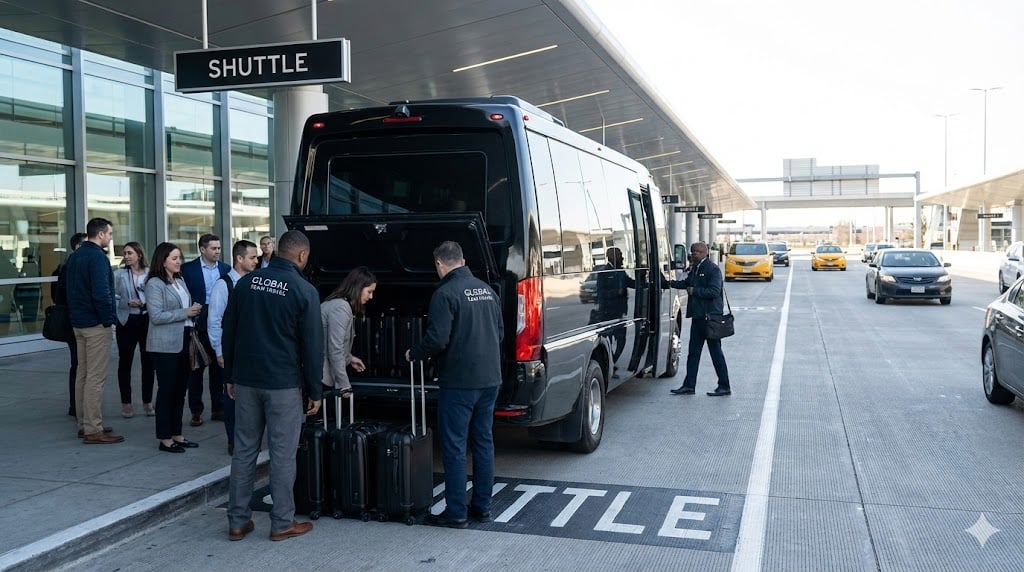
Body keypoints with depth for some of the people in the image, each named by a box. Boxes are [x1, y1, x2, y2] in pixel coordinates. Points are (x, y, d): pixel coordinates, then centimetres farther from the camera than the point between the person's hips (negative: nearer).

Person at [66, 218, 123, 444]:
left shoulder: (74, 256, 13)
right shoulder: (97, 257, -16)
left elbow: (72, 290, 18)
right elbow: (101, 293, -23)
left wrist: (76, 314, 19)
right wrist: (108, 319, -13)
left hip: (78, 322, 10)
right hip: (96, 324, -10)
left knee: (82, 374, 14)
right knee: (96, 377, -7)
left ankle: (84, 424, 22)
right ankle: (93, 430, -5)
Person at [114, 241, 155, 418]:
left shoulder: (150, 273, 2)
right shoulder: (119, 274, 2)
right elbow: (112, 297, -2)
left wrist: (144, 304, -11)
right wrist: (128, 303, -14)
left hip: (147, 321, 1)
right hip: (127, 322, 0)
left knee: (148, 362, 5)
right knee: (125, 362, 5)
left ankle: (147, 402, 17)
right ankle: (126, 403, 15)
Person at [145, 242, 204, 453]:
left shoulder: (180, 281, 14)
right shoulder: (155, 284, -10)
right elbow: (156, 316, -18)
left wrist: (194, 311, 2)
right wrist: (185, 312, -18)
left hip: (183, 340, 8)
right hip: (165, 345, -8)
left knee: (180, 389, 12)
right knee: (167, 390, -1)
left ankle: (176, 434, 21)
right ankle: (165, 439, 8)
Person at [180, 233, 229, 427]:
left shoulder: (225, 269, 6)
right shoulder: (188, 269, -3)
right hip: (198, 325, -3)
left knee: (218, 368, 10)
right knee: (196, 369, 5)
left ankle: (218, 408, 19)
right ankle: (196, 411, 13)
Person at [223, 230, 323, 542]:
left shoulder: (246, 282, 6)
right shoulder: (304, 291, -9)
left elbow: (229, 332, 10)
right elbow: (312, 345, -8)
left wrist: (230, 376, 18)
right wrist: (315, 391, 0)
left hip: (246, 380, 5)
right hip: (284, 383, -5)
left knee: (243, 450, 11)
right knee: (282, 454, 3)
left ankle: (237, 521, 17)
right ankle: (282, 523, 11)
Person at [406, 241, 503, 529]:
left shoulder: (445, 294, -14)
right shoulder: (486, 289, 10)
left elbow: (437, 340, -19)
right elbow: (499, 332, 16)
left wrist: (413, 354, -1)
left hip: (459, 383, -7)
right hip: (490, 379, 7)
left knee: (454, 446, 1)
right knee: (483, 442, 14)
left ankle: (456, 512, 6)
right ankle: (482, 507, 21)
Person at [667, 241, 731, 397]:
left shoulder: (713, 269, -13)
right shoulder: (694, 269, 14)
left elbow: (714, 291, -20)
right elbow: (686, 283, 20)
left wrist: (694, 291, -16)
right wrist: (668, 282, 10)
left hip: (710, 316, -9)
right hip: (698, 316, 9)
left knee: (716, 352, -2)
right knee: (693, 352, 10)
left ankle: (724, 386, 6)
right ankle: (689, 385, 15)